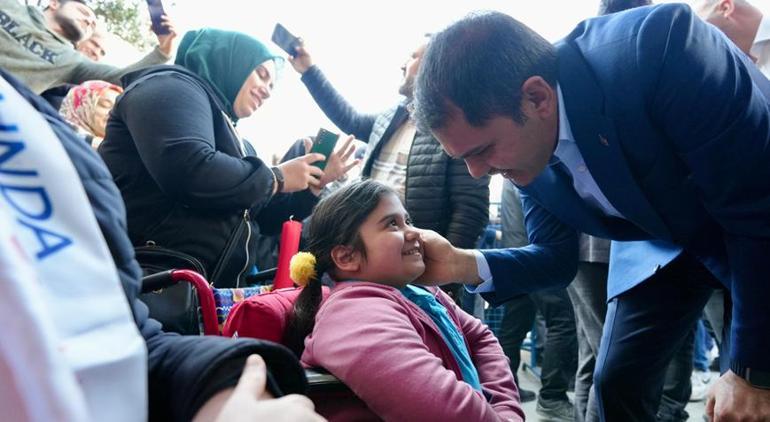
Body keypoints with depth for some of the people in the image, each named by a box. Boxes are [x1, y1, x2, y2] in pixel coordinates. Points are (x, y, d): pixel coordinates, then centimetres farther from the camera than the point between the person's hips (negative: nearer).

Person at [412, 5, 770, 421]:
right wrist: (465, 265, -27)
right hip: (660, 241, 4)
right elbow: (556, 257, -7)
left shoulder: (660, 45, -37)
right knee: (616, 381, 0)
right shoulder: (524, 141, -18)